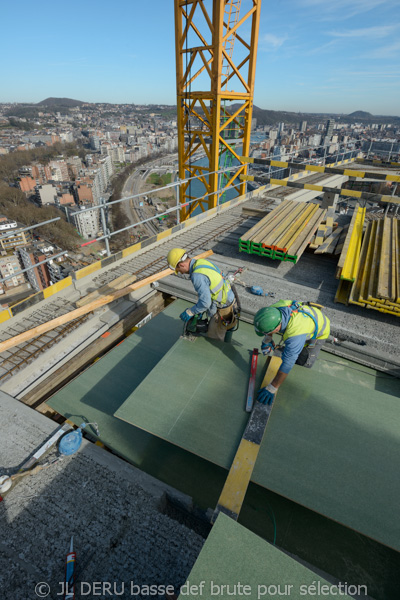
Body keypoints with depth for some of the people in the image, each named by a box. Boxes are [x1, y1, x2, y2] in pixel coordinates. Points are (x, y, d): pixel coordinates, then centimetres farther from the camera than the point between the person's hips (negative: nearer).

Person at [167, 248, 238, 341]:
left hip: (223, 310, -9)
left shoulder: (197, 276, -29)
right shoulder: (202, 262, 1)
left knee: (214, 339, 7)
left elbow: (205, 302, -28)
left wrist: (190, 312, -13)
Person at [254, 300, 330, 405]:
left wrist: (271, 389, -39)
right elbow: (269, 323, -5)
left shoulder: (295, 334, -49)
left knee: (302, 363, -3)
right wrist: (267, 339, -11)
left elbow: (287, 364, -44)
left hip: (319, 331, -6)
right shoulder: (274, 309, -32)